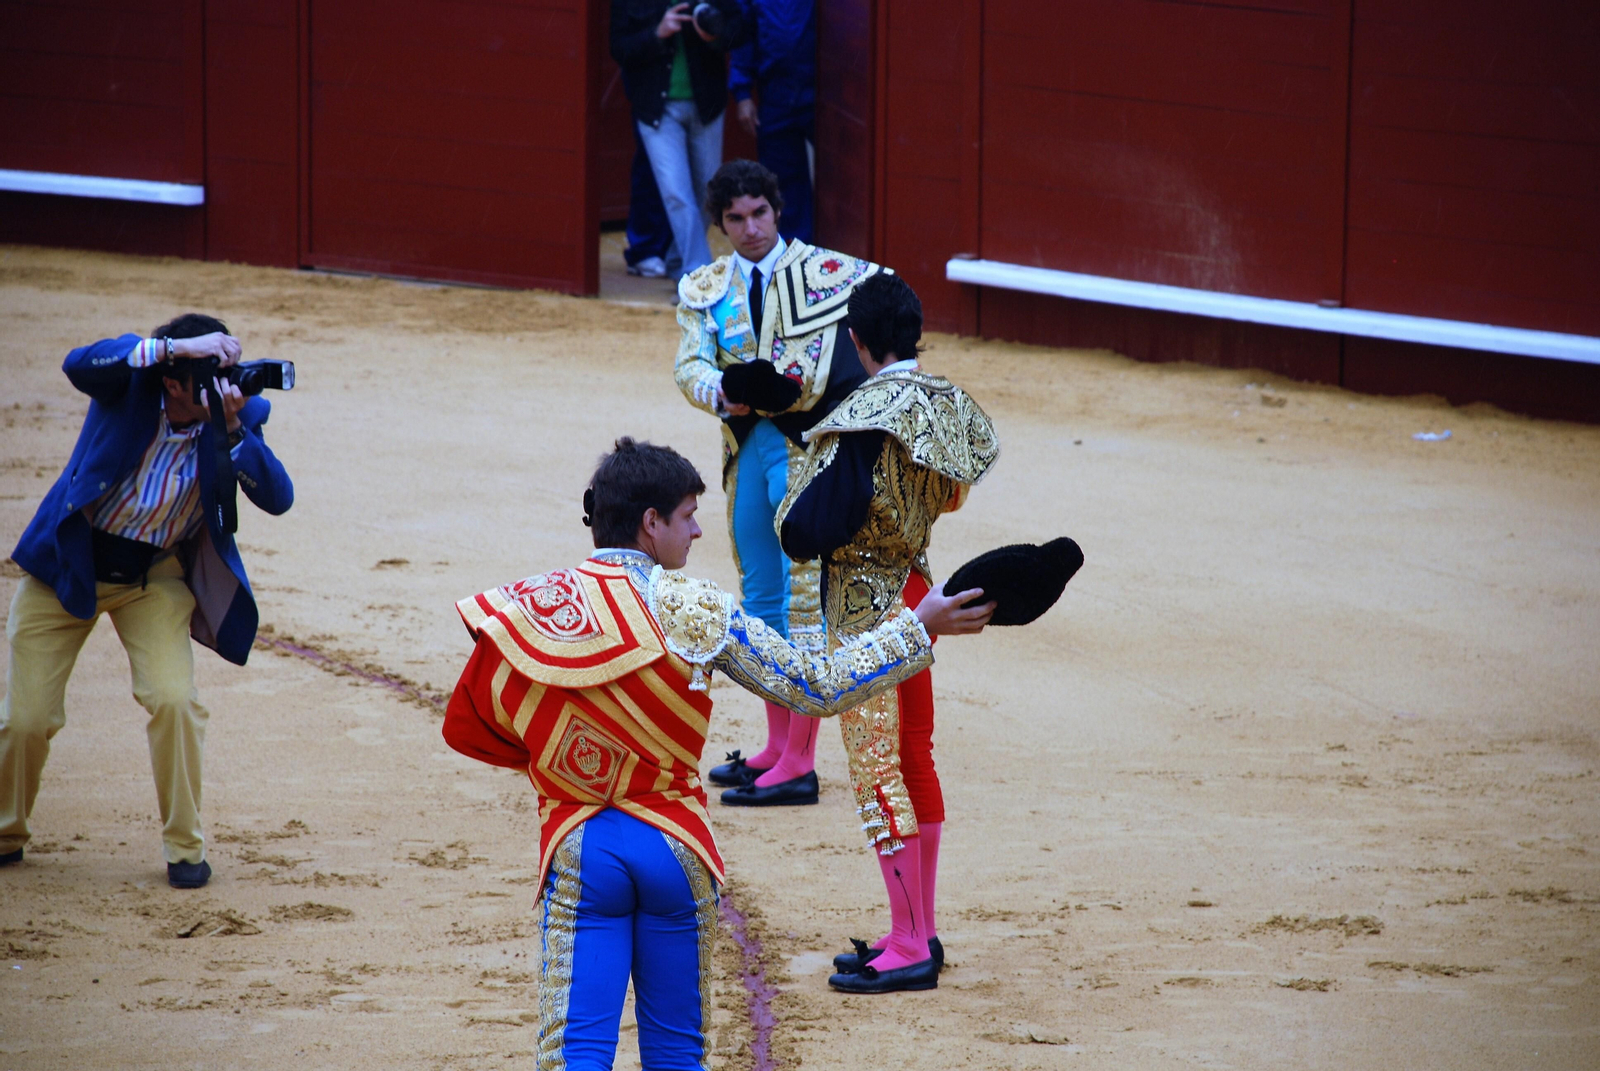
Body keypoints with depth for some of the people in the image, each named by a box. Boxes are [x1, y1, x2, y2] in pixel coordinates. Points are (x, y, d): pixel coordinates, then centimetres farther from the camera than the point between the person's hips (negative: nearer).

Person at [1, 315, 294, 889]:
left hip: (155, 577, 1)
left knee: (173, 700, -18)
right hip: (69, 563, -1)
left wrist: (233, 430, -37)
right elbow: (80, 365, -41)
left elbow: (277, 497, -24)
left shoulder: (240, 413, -15)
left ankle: (184, 847, 2)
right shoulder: (133, 378, -19)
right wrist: (174, 346, -47)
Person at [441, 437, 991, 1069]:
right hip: (674, 846, 0)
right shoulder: (693, 610, -7)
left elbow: (467, 728, 9)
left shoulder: (530, 608, -1)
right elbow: (816, 690, -5)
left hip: (578, 851, 0)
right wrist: (918, 628, 3)